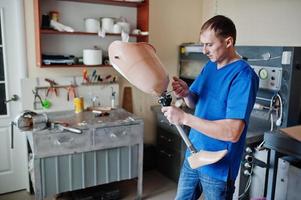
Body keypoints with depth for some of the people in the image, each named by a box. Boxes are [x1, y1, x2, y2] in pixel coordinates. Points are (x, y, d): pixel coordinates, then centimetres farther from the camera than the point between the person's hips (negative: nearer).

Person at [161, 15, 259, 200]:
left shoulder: (244, 75, -21)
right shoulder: (210, 66, 4)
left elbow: (232, 133, -28)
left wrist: (184, 118, -28)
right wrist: (186, 94, -12)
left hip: (218, 167, -7)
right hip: (192, 156, 7)